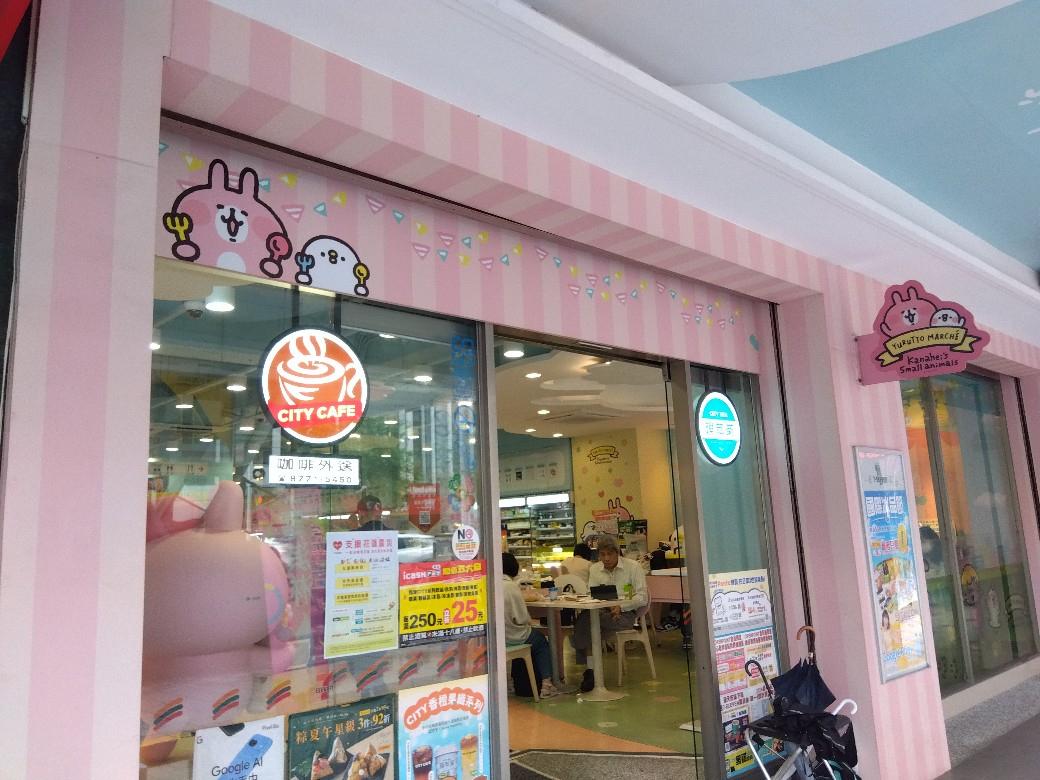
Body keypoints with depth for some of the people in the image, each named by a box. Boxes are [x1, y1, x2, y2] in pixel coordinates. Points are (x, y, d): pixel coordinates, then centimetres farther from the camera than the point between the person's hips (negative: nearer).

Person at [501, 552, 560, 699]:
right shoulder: (511, 586, -20)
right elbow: (522, 618, -18)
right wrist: (529, 620, 5)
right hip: (512, 636, -6)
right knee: (542, 641, 22)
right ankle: (546, 683, 17)